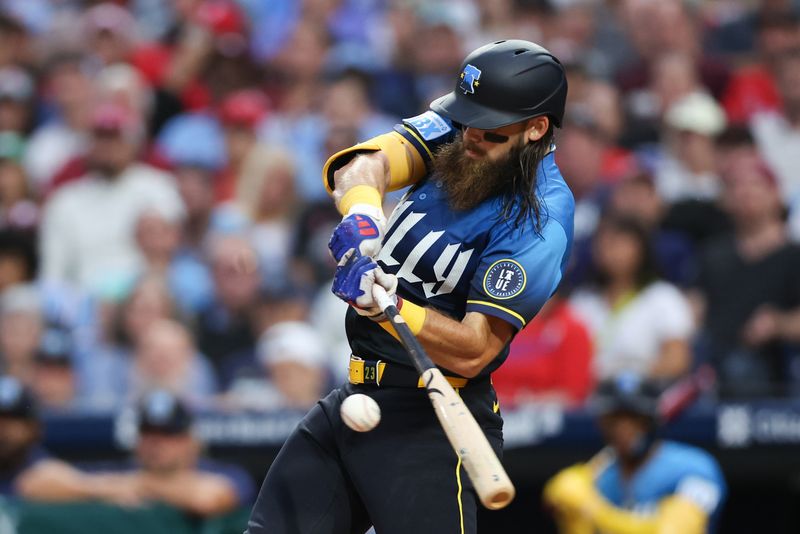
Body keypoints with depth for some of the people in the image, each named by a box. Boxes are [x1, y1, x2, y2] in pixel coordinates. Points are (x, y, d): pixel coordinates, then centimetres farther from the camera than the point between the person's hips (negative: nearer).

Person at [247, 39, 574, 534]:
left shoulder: (540, 224, -18)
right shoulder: (454, 131, 1)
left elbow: (472, 352, -22)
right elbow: (367, 162, -15)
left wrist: (385, 306, -35)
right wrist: (361, 215, -37)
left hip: (429, 422, -7)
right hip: (355, 397, 7)